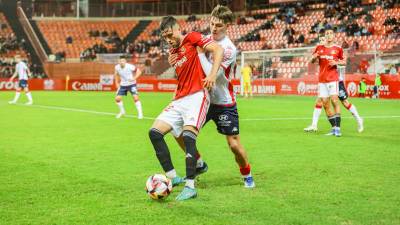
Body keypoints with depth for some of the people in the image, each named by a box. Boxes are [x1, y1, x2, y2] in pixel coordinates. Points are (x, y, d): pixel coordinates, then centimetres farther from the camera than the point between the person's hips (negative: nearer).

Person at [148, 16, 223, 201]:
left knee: (188, 135, -24)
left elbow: (218, 50, -13)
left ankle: (190, 187, -21)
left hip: (197, 96, -8)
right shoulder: (172, 51, 21)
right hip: (180, 100, 8)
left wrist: (213, 74, -23)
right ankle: (172, 177, 2)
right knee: (154, 132, -3)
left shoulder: (192, 38, 0)